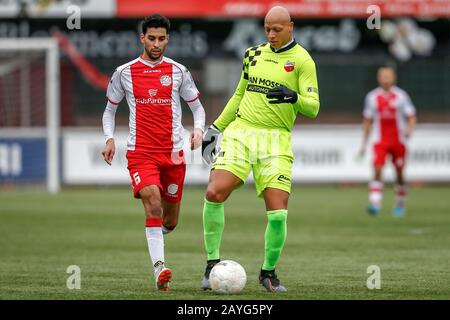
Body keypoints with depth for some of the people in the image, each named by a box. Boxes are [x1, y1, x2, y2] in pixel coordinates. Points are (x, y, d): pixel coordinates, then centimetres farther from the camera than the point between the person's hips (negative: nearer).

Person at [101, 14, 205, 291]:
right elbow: (110, 109, 16)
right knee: (153, 200, -26)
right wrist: (110, 138, -1)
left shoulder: (178, 71, 7)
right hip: (140, 152, -2)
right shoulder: (124, 73, 5)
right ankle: (160, 268, -32)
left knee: (170, 221, 8)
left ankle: (156, 237, 45)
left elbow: (197, 106, 15)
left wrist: (198, 129, -6)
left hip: (173, 153, 2)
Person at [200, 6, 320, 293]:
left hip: (276, 140, -3)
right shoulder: (254, 54, 13)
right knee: (215, 193, -17)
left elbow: (313, 108, -7)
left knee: (278, 213, -10)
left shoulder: (302, 60, -1)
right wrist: (216, 127, 23)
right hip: (240, 132, 3)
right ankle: (213, 263, -3)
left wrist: (294, 97, -27)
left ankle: (269, 271, 13)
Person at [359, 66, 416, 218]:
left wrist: (409, 129, -21)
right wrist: (364, 143, 13)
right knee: (377, 170, -17)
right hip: (380, 141, 0)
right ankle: (375, 203, -23)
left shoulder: (401, 96, 0)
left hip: (398, 141, 0)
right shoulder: (372, 97, 6)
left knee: (399, 174, 6)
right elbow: (367, 121, 13)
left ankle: (400, 205, 22)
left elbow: (411, 117, 1)